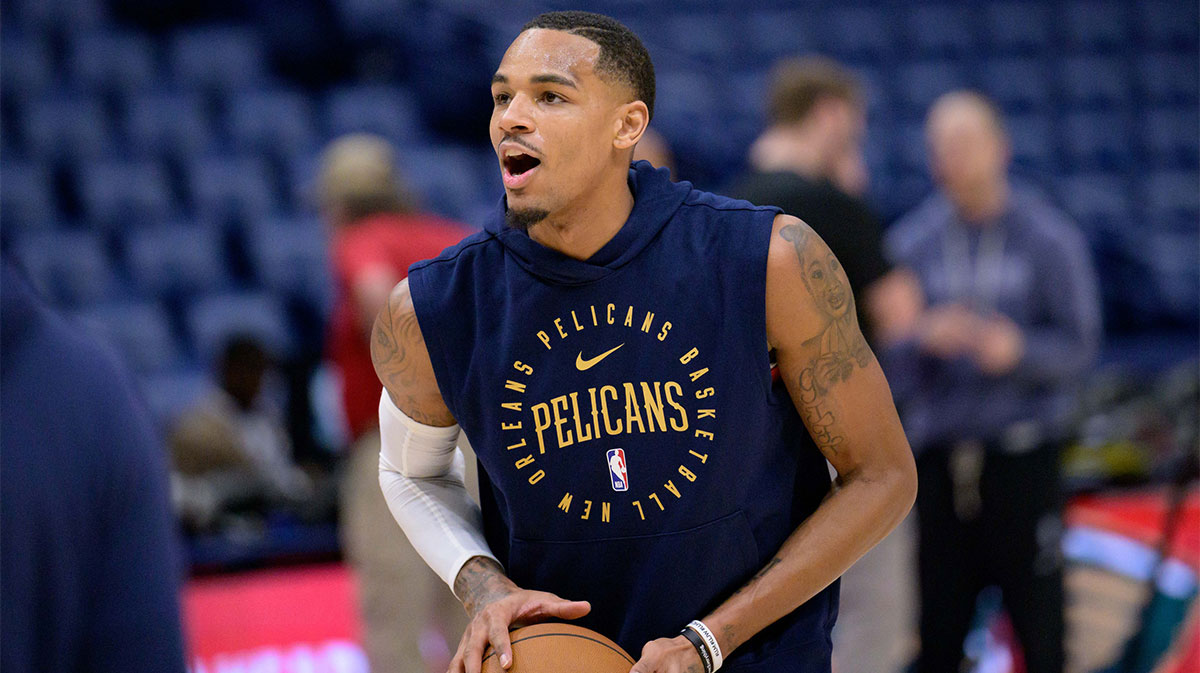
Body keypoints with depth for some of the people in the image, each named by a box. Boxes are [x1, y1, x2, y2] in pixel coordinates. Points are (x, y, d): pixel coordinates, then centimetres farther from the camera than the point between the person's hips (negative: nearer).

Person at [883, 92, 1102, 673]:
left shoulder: (1050, 239, 1)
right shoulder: (909, 243, 7)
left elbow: (1079, 346, -3)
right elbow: (891, 364, 5)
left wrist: (1017, 348, -21)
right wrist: (924, 339, -17)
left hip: (1023, 453, -2)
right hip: (939, 453, 2)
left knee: (1037, 617, -1)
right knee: (940, 623, 3)